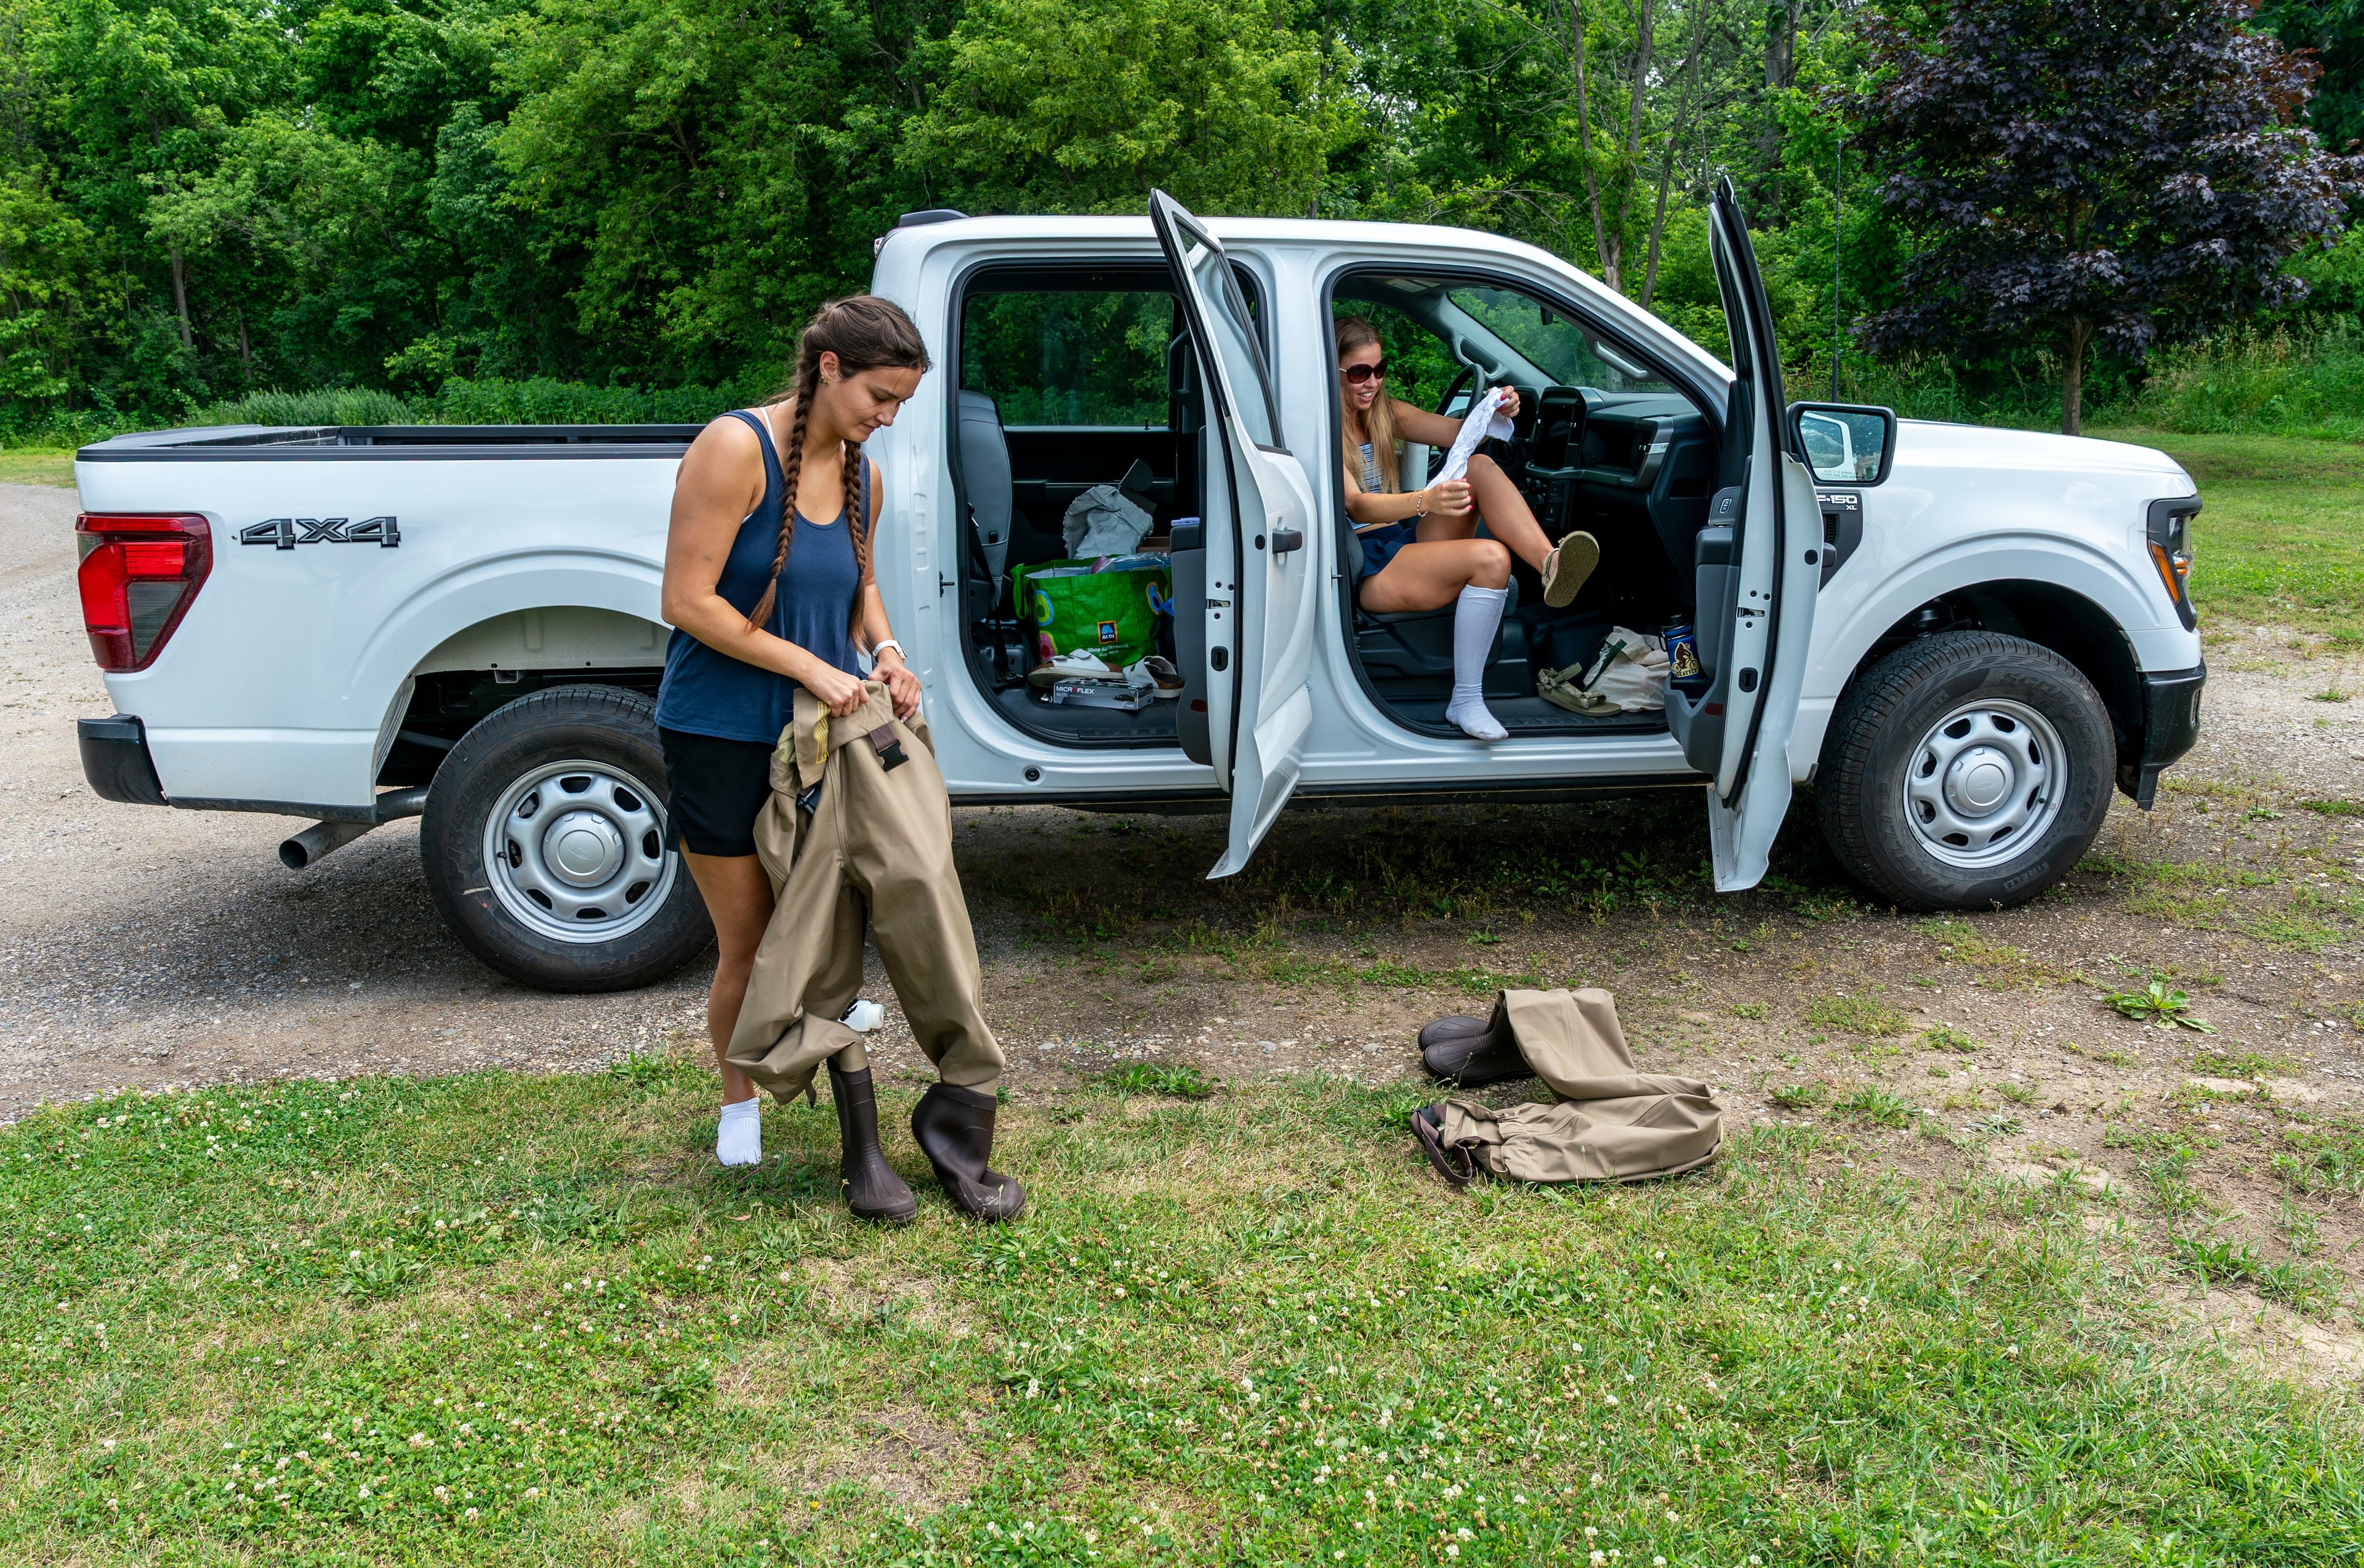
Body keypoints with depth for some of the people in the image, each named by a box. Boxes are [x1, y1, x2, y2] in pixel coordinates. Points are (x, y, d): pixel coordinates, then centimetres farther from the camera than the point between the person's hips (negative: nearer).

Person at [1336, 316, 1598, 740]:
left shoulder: (1384, 413, 14)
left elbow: (1458, 432, 5)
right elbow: (1355, 507, -25)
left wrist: (1495, 414, -19)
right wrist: (1426, 501, -43)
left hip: (1407, 543, 8)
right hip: (1368, 570, -7)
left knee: (1481, 466, -16)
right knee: (1491, 557, -30)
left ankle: (1550, 562, -35)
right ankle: (1465, 702, -26)